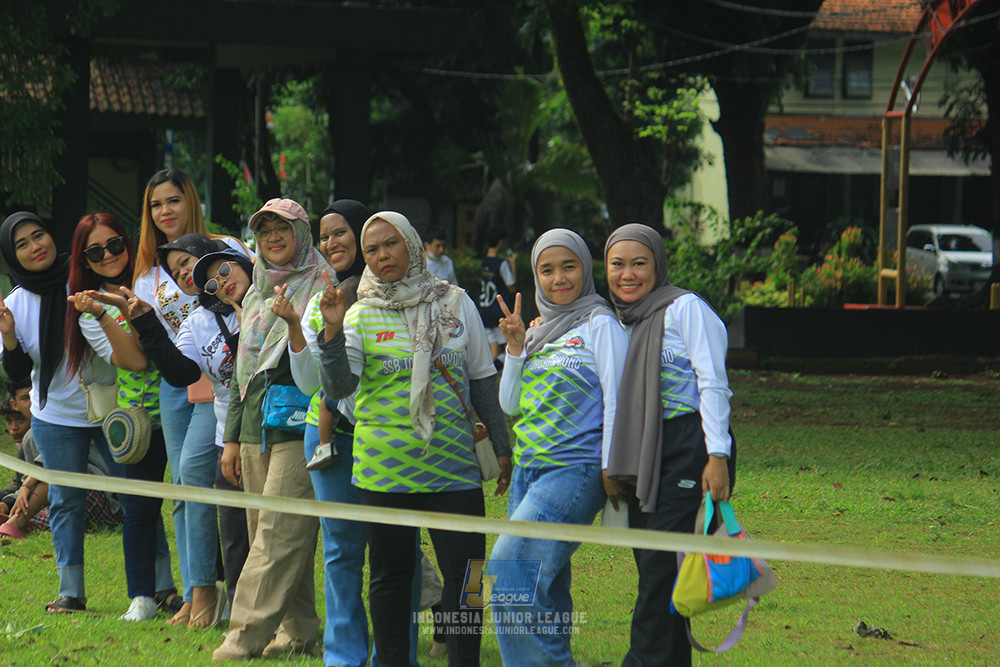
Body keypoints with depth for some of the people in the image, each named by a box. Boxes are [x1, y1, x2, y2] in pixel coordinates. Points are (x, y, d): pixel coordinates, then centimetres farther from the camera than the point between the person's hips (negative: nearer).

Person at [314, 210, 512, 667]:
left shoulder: (455, 304, 5)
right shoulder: (361, 316, 2)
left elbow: (482, 380, 12)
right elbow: (338, 386, -10)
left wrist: (501, 445, 12)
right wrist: (332, 332, -23)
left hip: (453, 464, 0)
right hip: (384, 468, 0)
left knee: (465, 573, -4)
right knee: (390, 575, 7)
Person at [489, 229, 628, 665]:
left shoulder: (599, 325, -4)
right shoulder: (540, 333, 17)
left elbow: (615, 399, -8)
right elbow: (510, 404, 14)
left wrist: (611, 470, -12)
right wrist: (516, 347, 1)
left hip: (575, 470, -8)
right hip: (528, 469, 8)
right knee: (544, 592, 6)